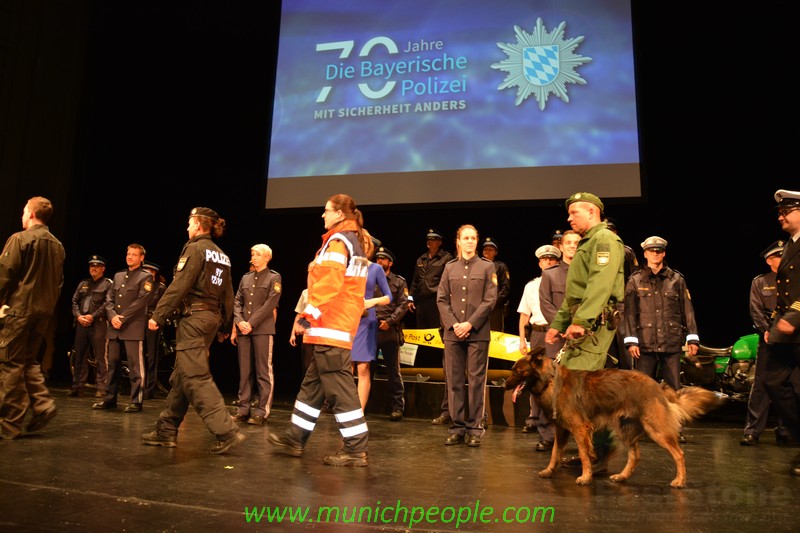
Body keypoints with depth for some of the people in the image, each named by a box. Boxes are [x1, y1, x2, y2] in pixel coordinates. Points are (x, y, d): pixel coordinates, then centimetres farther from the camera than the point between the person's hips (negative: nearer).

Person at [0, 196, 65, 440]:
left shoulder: (20, 239, -9)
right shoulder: (57, 245, 9)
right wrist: (48, 305, 17)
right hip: (44, 311, 6)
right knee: (29, 361, 18)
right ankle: (42, 404, 3)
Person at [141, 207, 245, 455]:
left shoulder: (195, 248, -7)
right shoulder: (221, 255, 16)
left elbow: (179, 286, -15)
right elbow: (228, 295, 15)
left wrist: (158, 315, -11)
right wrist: (225, 327, 20)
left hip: (194, 317, -9)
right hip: (212, 317, 9)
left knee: (196, 378, -9)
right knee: (181, 377, 14)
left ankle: (226, 431, -14)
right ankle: (166, 431, 21)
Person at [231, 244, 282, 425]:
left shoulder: (274, 277, 2)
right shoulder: (245, 278, 16)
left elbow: (270, 304, -8)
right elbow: (237, 301, 11)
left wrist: (252, 323, -14)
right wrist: (239, 321, -7)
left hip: (263, 329, -5)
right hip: (243, 329, 5)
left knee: (263, 371, -3)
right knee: (244, 371, 6)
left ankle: (262, 412, 0)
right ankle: (244, 409, 12)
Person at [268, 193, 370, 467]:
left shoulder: (338, 241, -10)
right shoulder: (355, 242, 19)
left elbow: (328, 282, -21)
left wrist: (310, 313, -16)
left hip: (330, 326, -10)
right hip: (342, 325, 10)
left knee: (338, 387, -6)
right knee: (312, 384, 16)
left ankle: (356, 449, -1)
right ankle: (295, 439, 26)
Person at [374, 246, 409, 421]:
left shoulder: (399, 281, 7)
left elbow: (403, 305, -1)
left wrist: (389, 322, -12)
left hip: (390, 332, -3)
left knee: (393, 371, 1)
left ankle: (397, 407, 7)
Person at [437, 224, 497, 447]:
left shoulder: (487, 267, 6)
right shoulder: (450, 268, 12)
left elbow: (490, 300, -1)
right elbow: (441, 299, 7)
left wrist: (470, 324, -10)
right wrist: (453, 324, -6)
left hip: (478, 332, -2)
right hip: (452, 332, 2)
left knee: (476, 380, 1)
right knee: (454, 380, 3)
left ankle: (475, 428, 8)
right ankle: (457, 427, 11)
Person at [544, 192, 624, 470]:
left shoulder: (605, 239, -6)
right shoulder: (586, 244, 27)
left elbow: (600, 285, -21)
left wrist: (581, 320, -30)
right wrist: (558, 323, 24)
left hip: (595, 323, -10)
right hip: (581, 324, 10)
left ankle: (601, 449, -5)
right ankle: (591, 450, 16)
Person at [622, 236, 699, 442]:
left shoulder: (676, 279, 10)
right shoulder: (635, 280, 6)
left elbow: (687, 310, 9)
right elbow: (629, 312, 2)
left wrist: (692, 338, 4)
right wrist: (631, 340, -6)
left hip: (672, 343, 1)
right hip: (645, 343, -1)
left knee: (674, 388, 6)